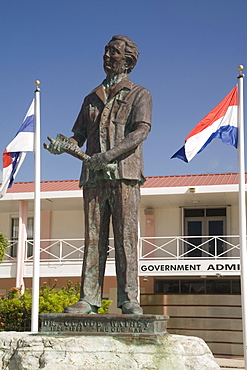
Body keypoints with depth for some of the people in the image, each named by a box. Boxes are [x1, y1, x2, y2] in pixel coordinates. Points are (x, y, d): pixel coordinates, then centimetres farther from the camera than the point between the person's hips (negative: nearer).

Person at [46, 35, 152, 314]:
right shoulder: (91, 99, 25)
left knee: (126, 238, -7)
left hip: (124, 174, -4)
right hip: (94, 176, 4)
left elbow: (141, 131, -6)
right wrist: (63, 146, -5)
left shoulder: (139, 95, 11)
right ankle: (88, 299, -3)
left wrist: (110, 154, -20)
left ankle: (129, 300, -6)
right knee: (93, 238, -1)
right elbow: (79, 136, 20)